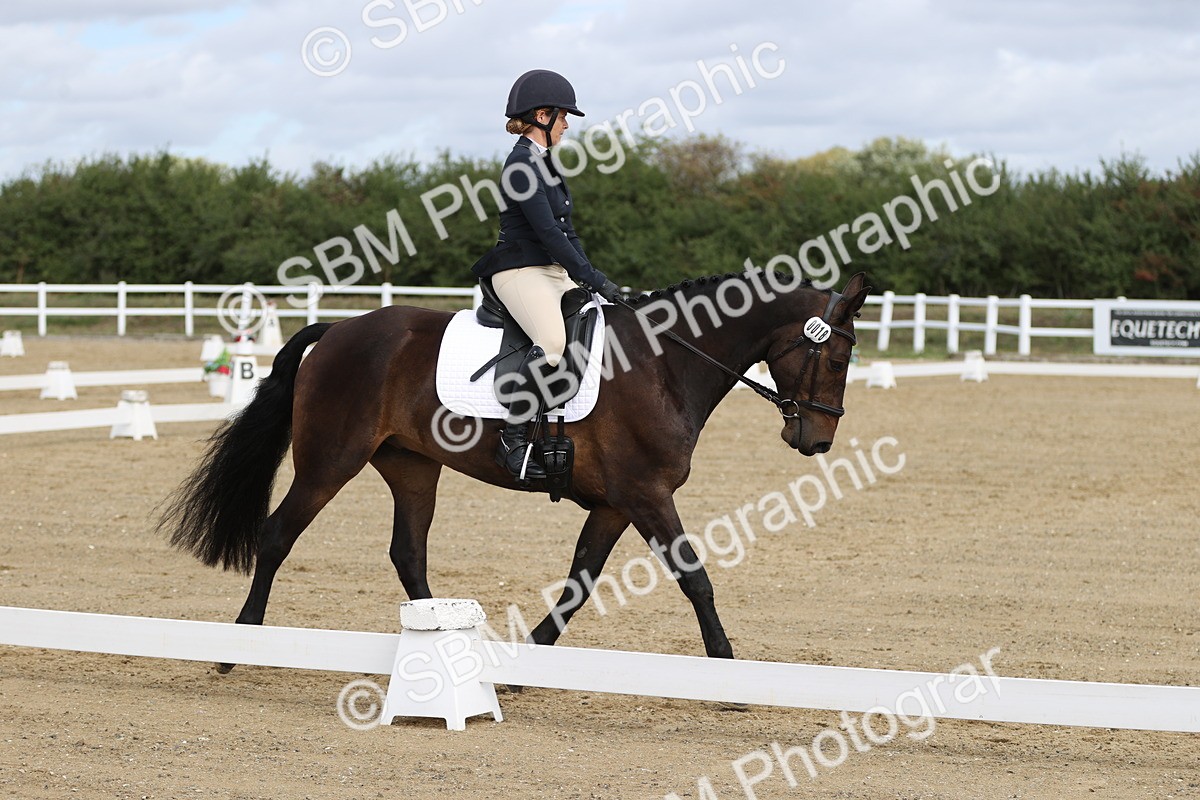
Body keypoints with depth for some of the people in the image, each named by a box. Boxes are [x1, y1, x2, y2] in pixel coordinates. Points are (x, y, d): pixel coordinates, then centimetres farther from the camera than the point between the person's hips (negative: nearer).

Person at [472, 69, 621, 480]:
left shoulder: (543, 162, 17)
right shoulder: (522, 164, -13)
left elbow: (566, 230, 20)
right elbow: (547, 231, -19)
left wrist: (591, 277, 8)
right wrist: (594, 280, -17)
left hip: (555, 273, 11)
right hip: (521, 272, -11)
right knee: (554, 342, -34)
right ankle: (513, 438, -27)